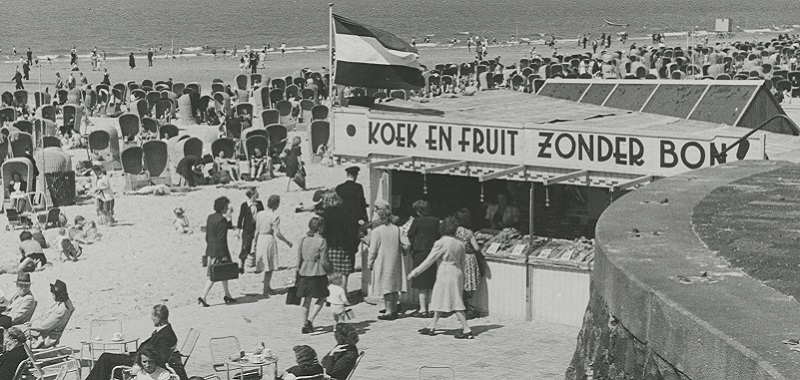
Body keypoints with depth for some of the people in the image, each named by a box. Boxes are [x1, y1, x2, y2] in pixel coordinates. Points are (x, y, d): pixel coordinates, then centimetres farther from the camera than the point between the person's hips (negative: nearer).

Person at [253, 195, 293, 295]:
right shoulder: (275, 217, -16)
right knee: (269, 267, 7)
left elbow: (257, 231, 7)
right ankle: (265, 290, 10)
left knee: (266, 266, 21)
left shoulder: (259, 214, 2)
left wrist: (254, 243, 15)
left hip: (260, 239, 6)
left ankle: (267, 287, 30)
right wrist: (287, 242, -6)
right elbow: (277, 233, -18)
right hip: (269, 239, -6)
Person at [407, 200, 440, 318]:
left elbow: (410, 235, -2)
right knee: (432, 282, 12)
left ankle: (423, 309, -1)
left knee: (422, 284, 1)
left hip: (420, 253, -4)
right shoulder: (436, 221, 1)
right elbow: (438, 236, 7)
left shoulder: (417, 221, -11)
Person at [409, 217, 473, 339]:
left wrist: (415, 272, -3)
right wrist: (461, 277, 24)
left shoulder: (441, 243, -12)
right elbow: (462, 263, 13)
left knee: (455, 303, -6)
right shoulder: (460, 244, 6)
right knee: (439, 300, 17)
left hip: (446, 274, -8)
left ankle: (467, 330, -9)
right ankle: (432, 327, 24)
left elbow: (429, 260, -11)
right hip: (457, 273, 8)